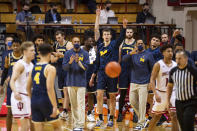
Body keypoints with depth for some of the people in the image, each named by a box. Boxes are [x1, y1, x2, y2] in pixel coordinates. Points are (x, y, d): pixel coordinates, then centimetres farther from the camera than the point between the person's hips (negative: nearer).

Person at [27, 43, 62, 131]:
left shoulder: (33, 68, 9)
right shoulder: (50, 68, -11)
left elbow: (28, 87, 14)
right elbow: (49, 88, -19)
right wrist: (55, 106, -18)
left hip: (34, 101, 6)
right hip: (46, 101, -5)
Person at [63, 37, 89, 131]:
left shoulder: (84, 54, 2)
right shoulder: (68, 53, 6)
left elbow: (86, 67, -4)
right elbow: (64, 67, 1)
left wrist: (78, 62, -20)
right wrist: (70, 62, -18)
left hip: (81, 82, -2)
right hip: (71, 82, 2)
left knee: (81, 104, -9)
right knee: (73, 104, 8)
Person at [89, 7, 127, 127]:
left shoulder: (114, 44, 2)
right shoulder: (100, 45, 10)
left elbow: (122, 37, -13)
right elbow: (96, 29, 8)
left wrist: (124, 27, -30)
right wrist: (98, 16, 7)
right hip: (102, 73, 2)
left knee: (112, 97, 4)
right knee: (99, 96, -7)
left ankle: (111, 119, 12)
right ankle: (100, 119, -2)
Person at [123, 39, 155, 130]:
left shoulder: (148, 55, 0)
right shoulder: (133, 54, 9)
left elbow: (152, 69, 0)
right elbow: (124, 59, -9)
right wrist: (131, 53, -28)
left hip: (144, 83, -4)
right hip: (133, 82, 4)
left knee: (142, 103, -7)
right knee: (132, 101, 8)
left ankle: (140, 123, -2)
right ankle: (141, 117, 28)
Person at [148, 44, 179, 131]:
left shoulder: (175, 65, 3)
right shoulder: (158, 65, -10)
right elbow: (152, 80, -13)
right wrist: (156, 94, -25)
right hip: (160, 93, -3)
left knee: (174, 117, -6)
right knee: (155, 117, 6)